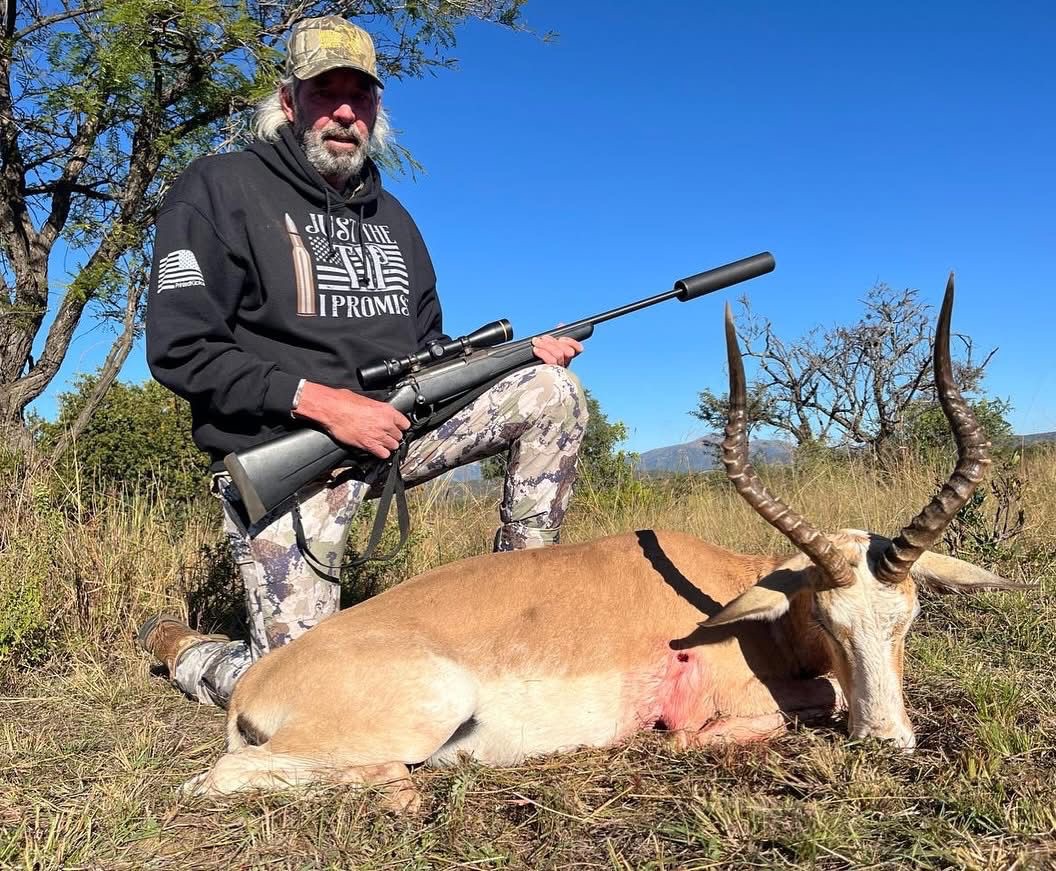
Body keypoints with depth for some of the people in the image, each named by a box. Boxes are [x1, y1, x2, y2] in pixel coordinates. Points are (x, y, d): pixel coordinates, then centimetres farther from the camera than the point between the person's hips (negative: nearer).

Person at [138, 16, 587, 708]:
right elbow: (180, 350, -14)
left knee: (554, 390, -8)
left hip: (393, 425, 6)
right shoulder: (221, 189, -6)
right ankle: (181, 650, 24)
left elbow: (425, 345, 16)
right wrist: (318, 398, -24)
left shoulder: (389, 215, 14)